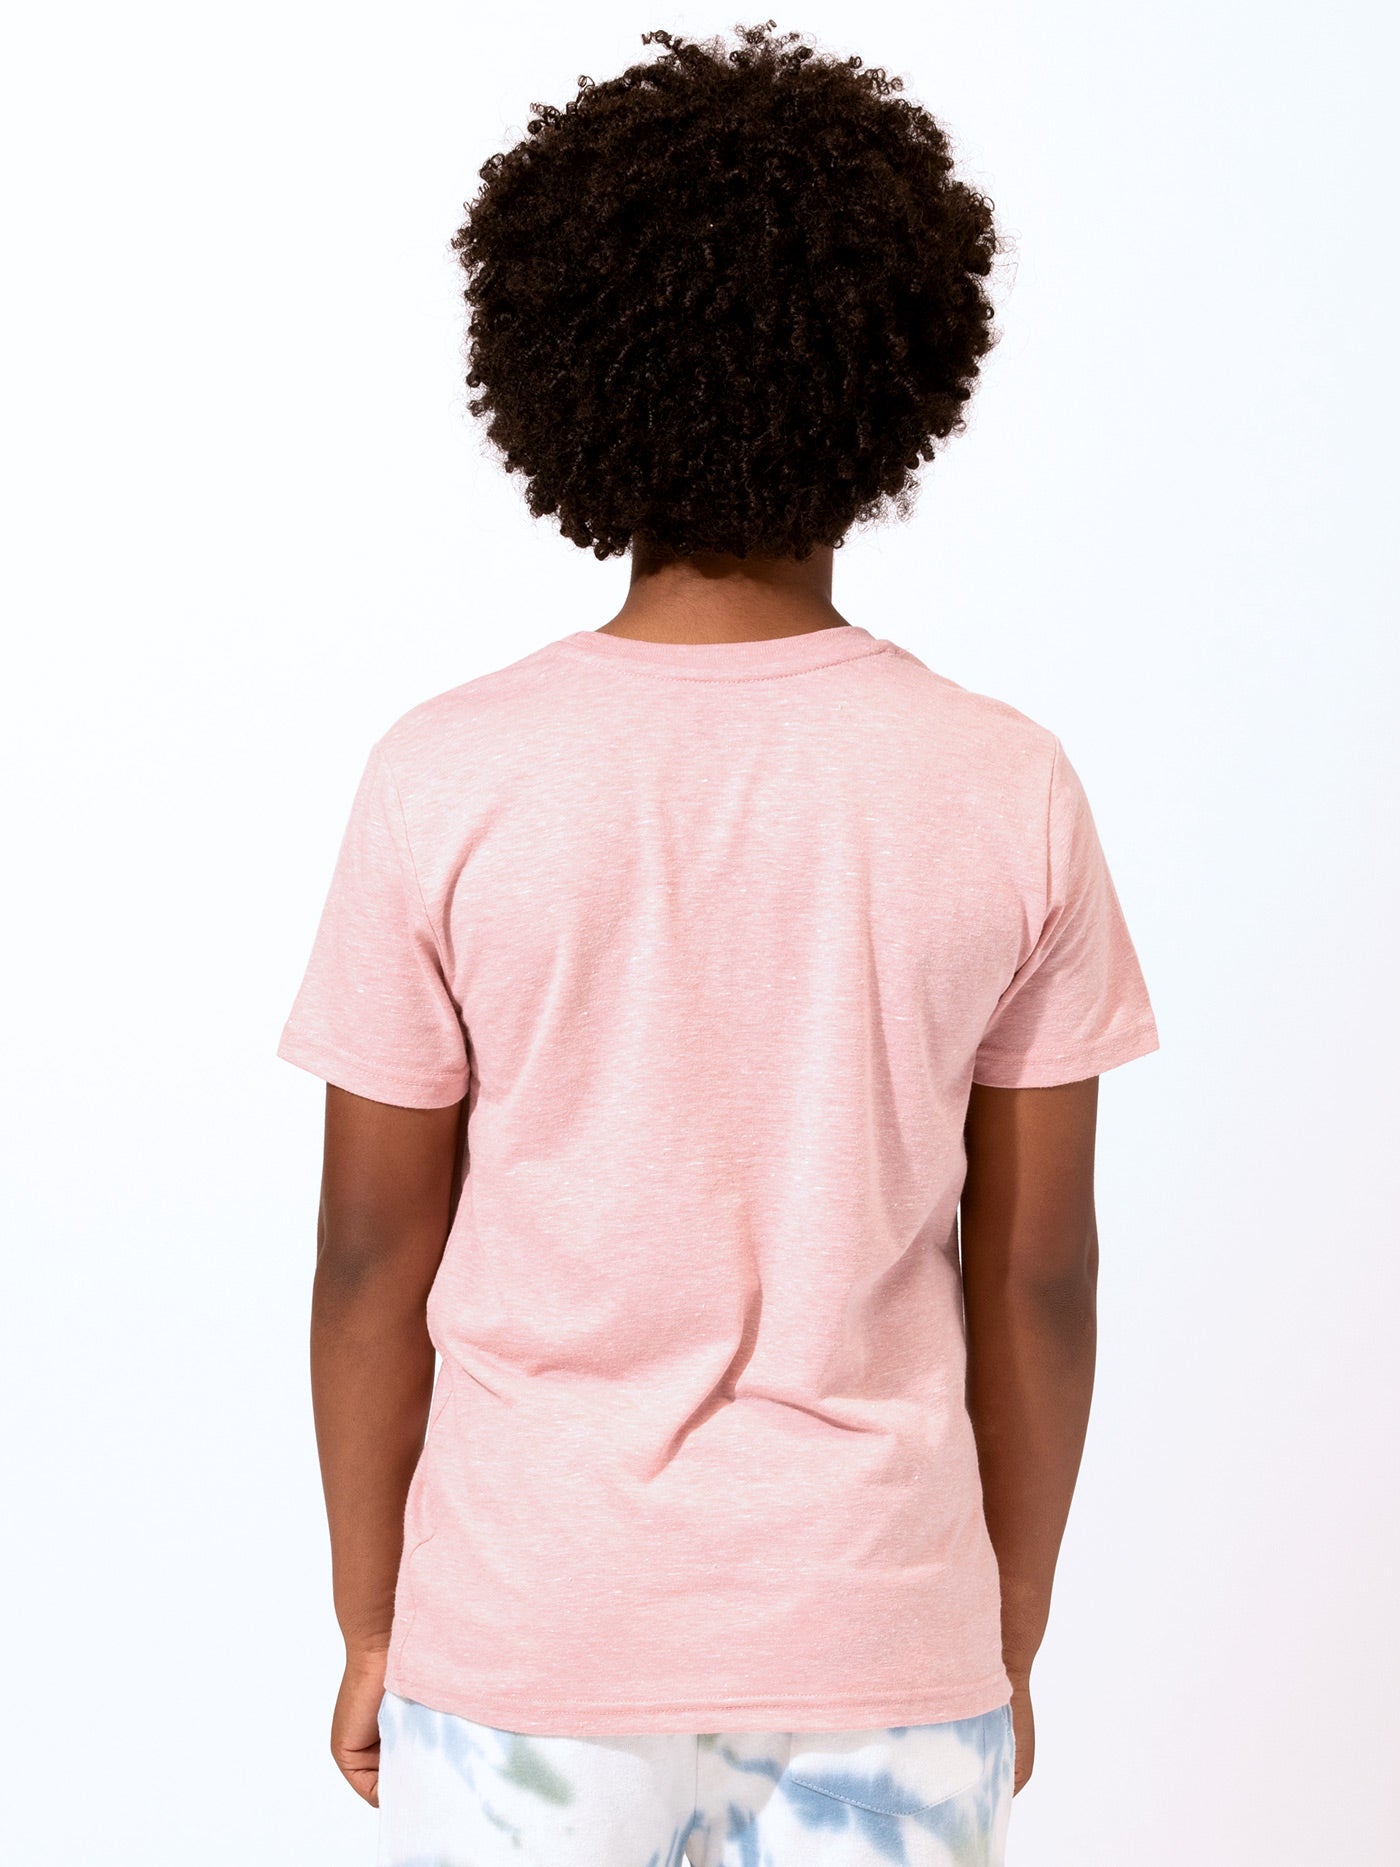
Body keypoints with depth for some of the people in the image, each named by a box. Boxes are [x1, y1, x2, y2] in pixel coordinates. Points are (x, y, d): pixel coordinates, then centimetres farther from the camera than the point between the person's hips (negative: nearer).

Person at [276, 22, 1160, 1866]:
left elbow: (376, 1260, -6)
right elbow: (1034, 1279, -3)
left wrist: (370, 1623, 8)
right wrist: (1009, 1645, 10)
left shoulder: (445, 782, -12)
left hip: (531, 1643, 0)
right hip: (883, 1644, 1)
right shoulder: (1009, 792, -10)